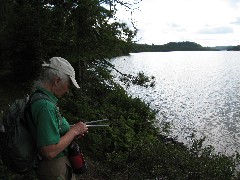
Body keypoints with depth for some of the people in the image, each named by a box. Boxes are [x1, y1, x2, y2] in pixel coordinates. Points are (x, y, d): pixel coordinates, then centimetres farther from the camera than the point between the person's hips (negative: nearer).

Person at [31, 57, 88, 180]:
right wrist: (74, 131, -19)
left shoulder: (37, 97, 3)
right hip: (54, 170, -9)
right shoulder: (45, 106, -29)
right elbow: (50, 152, -31)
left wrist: (72, 133, 1)